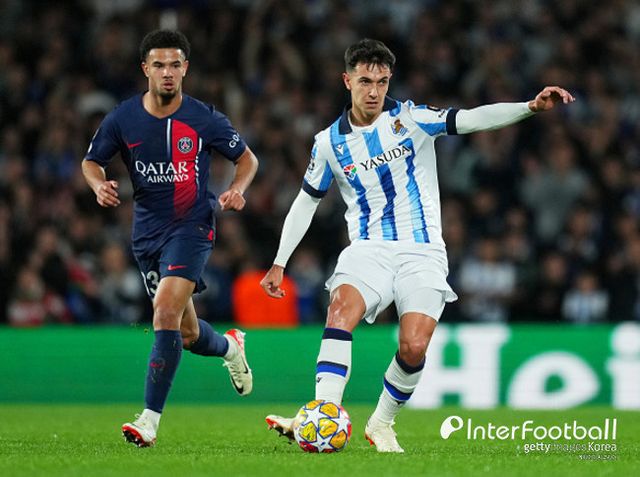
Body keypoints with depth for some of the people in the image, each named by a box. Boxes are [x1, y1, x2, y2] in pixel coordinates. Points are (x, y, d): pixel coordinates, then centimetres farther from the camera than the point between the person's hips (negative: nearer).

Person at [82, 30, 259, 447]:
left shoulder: (204, 119, -8)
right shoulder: (123, 119, -2)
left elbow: (247, 158, 6)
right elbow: (92, 161, 12)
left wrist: (237, 190, -14)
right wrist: (100, 185, -10)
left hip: (192, 225, -4)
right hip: (148, 232, 4)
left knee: (167, 311, -23)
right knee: (186, 334, 12)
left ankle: (150, 420, -21)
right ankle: (230, 346, 49)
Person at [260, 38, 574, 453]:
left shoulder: (410, 119, -1)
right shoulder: (330, 142, 7)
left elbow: (472, 119, -13)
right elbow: (306, 202, 18)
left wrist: (531, 107, -29)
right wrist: (279, 263, 15)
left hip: (422, 252, -1)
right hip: (368, 248, 1)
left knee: (414, 347, -19)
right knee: (342, 306, -30)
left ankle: (382, 424, 7)